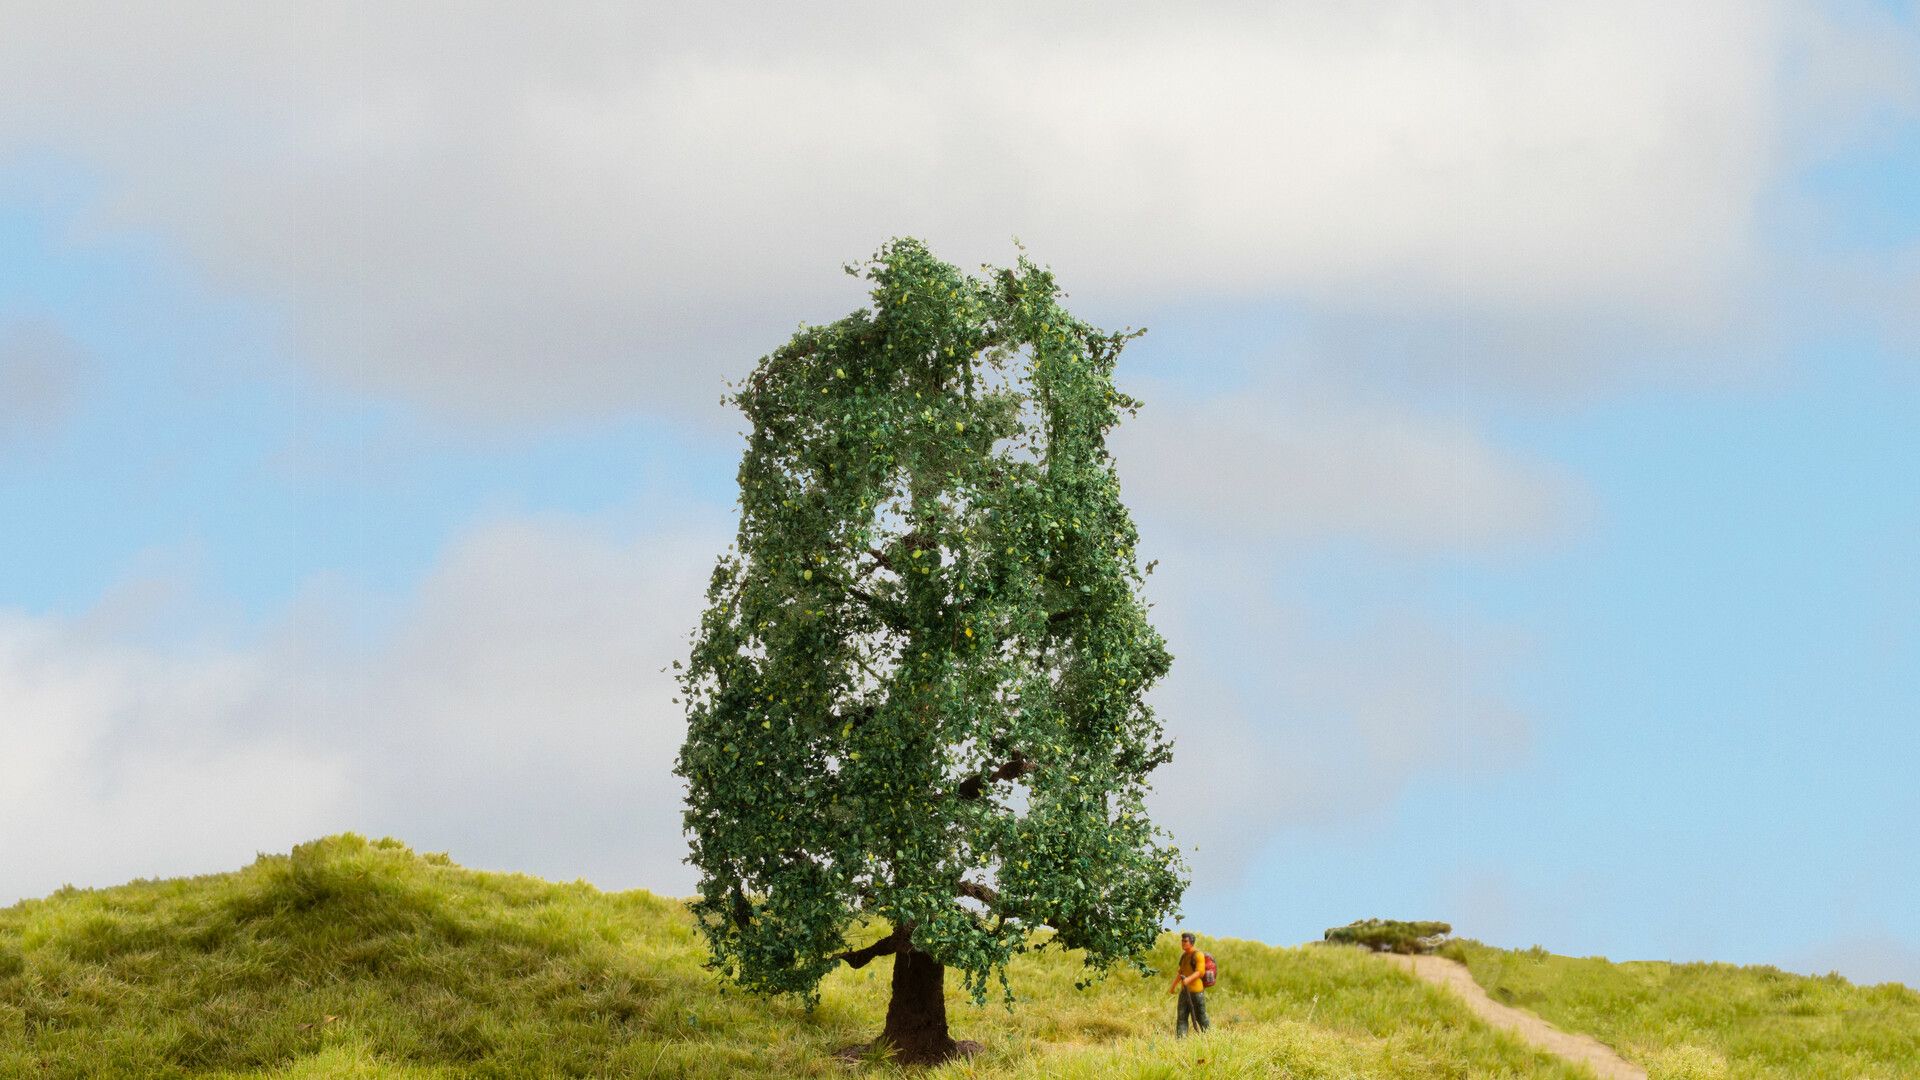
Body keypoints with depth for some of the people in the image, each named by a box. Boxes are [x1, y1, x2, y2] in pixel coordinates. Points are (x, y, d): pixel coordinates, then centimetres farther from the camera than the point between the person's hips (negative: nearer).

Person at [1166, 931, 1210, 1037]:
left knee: (1200, 1016, 1)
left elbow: (1200, 972, -19)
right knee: (1182, 1016, 0)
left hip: (1196, 991, -8)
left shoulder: (1198, 955, -9)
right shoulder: (1184, 956, 17)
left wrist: (1188, 979, -33)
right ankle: (1180, 1038, -3)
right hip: (1184, 991, 8)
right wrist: (1173, 986, 33)